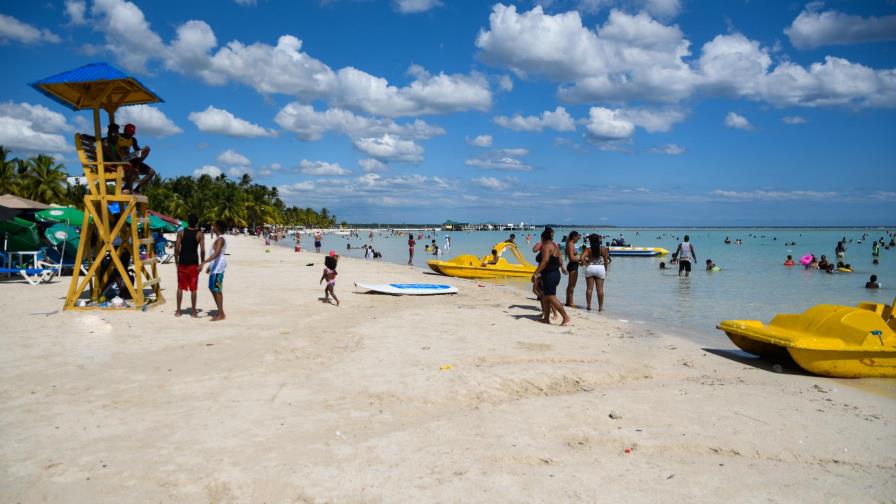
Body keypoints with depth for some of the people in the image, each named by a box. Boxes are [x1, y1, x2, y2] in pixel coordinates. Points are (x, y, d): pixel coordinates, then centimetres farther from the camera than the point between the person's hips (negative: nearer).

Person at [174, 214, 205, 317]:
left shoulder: (181, 232, -1)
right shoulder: (200, 234, -5)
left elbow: (177, 248, -4)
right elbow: (202, 250, -10)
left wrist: (176, 261, 7)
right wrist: (202, 263, 2)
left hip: (182, 262, 1)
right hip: (194, 263, -1)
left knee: (180, 287, 11)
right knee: (193, 289, 4)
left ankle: (178, 311, 14)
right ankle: (193, 312, 8)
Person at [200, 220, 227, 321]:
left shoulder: (220, 239, -15)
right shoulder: (219, 239, 17)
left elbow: (216, 254, -28)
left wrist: (204, 262, -33)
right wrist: (210, 266, 28)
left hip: (218, 268, -10)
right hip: (215, 267, 10)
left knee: (217, 290, -7)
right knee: (213, 288, 14)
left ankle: (221, 314, -3)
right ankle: (220, 311, 21)